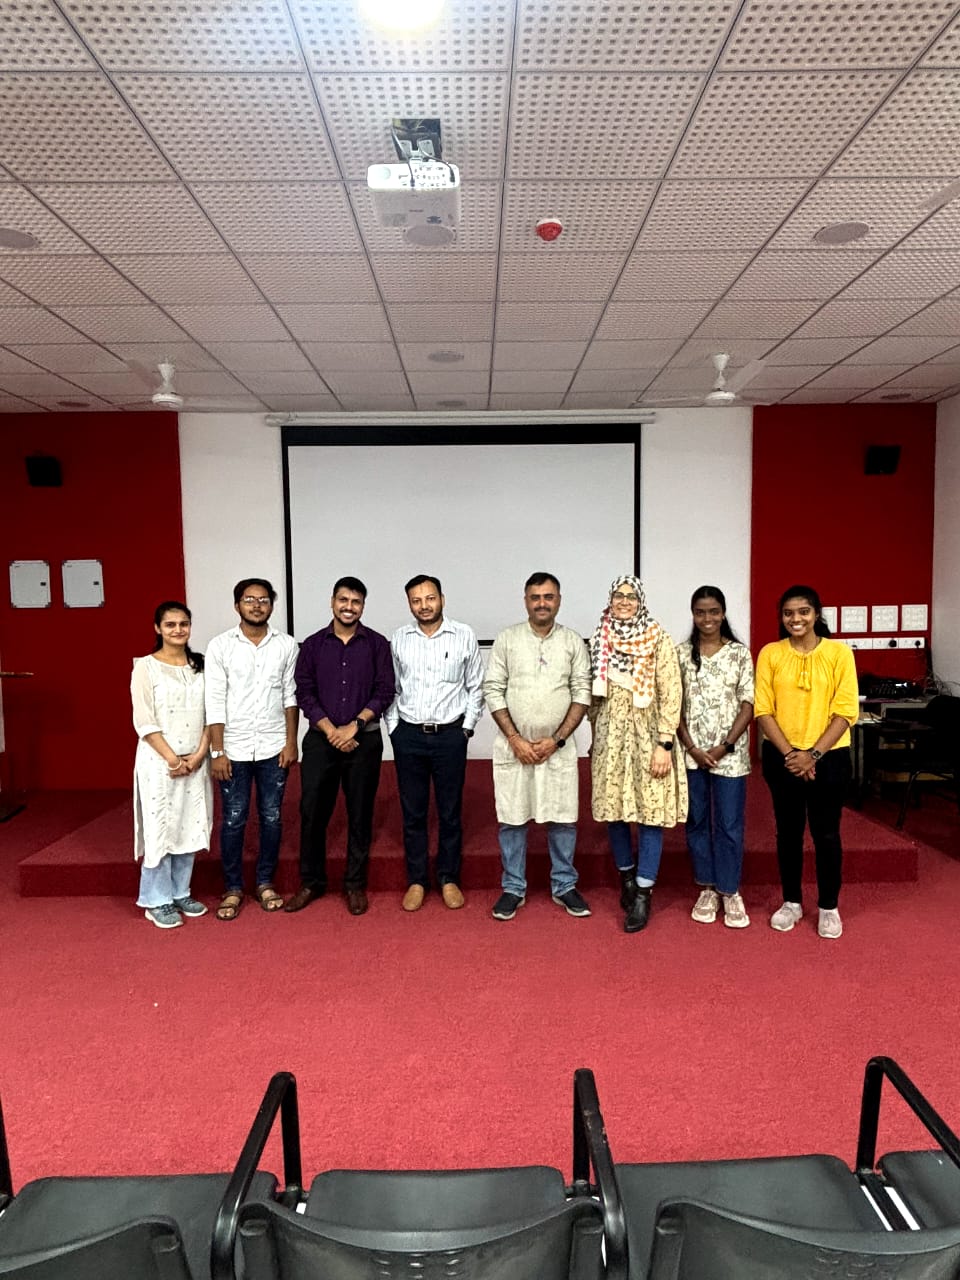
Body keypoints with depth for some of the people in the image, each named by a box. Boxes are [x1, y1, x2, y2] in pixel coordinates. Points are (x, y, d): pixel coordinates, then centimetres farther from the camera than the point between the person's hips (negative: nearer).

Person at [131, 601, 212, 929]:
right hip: (159, 760, -4)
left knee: (189, 826, 10)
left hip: (195, 761, 4)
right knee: (159, 827, 1)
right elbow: (144, 722, -10)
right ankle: (157, 901, 13)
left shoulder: (200, 665, 7)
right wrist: (172, 758, -14)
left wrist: (199, 754, -8)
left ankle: (181, 893, 24)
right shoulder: (145, 667, -5)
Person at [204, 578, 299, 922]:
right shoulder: (220, 646, -5)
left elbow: (290, 696, 3)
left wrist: (291, 742, -2)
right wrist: (217, 752, -9)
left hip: (273, 747, 1)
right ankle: (233, 889, 21)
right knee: (233, 821, 6)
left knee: (271, 818, 10)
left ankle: (264, 883, 26)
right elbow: (215, 702, -6)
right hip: (235, 748, -1)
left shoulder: (286, 645, 0)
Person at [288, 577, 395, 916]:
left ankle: (355, 884, 19)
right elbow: (304, 693, -1)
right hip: (320, 739, 1)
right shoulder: (313, 645, 4)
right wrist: (331, 731, -11)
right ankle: (311, 882, 20)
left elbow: (385, 691, -4)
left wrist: (353, 726, -13)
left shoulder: (376, 644, 2)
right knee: (312, 811, 4)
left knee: (360, 814, 6)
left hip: (364, 740, -1)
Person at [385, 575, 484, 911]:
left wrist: (467, 727, -1)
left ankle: (449, 879, 23)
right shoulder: (398, 639, 1)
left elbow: (476, 687, 4)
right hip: (408, 735, 1)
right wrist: (393, 728, 2)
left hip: (450, 735, -1)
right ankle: (416, 881, 22)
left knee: (450, 812, 8)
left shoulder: (464, 636, -2)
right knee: (412, 812, 9)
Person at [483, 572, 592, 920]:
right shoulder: (506, 639, 0)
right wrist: (515, 739, -8)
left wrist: (556, 739, -8)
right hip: (513, 745, 0)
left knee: (563, 818, 7)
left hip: (558, 746, 1)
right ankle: (513, 888, 21)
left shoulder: (573, 642, 2)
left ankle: (564, 886, 24)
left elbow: (582, 694, 0)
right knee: (511, 818, 6)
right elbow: (493, 691, -2)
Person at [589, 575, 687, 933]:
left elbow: (671, 693, -10)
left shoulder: (657, 639, -7)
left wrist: (664, 744, -14)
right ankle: (626, 876, 31)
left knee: (651, 811, 0)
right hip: (610, 736, 4)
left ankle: (643, 895, 9)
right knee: (613, 810, 9)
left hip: (647, 736, -4)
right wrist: (594, 738, 13)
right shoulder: (600, 640, 6)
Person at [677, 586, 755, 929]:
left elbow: (748, 704, -3)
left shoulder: (740, 653, 0)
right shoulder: (681, 653, 3)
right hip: (691, 752, 1)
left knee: (730, 823, 4)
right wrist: (691, 747, -7)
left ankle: (730, 891, 18)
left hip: (730, 753, -1)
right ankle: (707, 889, 22)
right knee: (697, 821, 9)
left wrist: (724, 747, -10)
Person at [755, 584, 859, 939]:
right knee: (788, 831, 12)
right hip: (782, 758, 1)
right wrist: (789, 753, -12)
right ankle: (791, 902, 27)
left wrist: (813, 754, -14)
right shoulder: (770, 654, -1)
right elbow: (763, 709, -3)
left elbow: (845, 711, -8)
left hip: (828, 758, -1)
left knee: (826, 834, 8)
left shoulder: (838, 653, -5)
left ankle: (829, 907, 25)